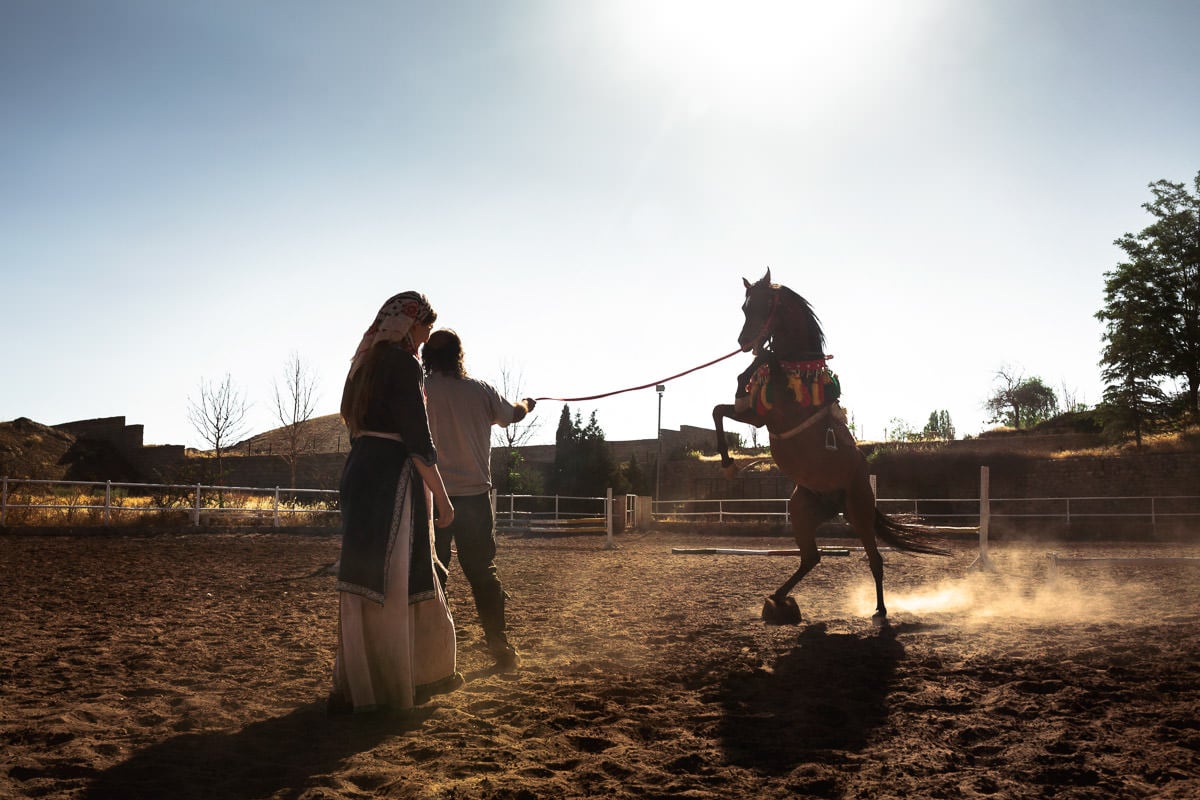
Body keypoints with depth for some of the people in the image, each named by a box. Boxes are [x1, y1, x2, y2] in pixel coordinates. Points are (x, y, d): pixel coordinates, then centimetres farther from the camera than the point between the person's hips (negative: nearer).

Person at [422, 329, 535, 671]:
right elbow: (511, 414, 18)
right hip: (474, 493, 1)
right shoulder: (480, 390, 1)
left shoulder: (419, 391, -6)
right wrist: (527, 404, 40)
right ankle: (501, 648, 14)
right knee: (483, 573, 11)